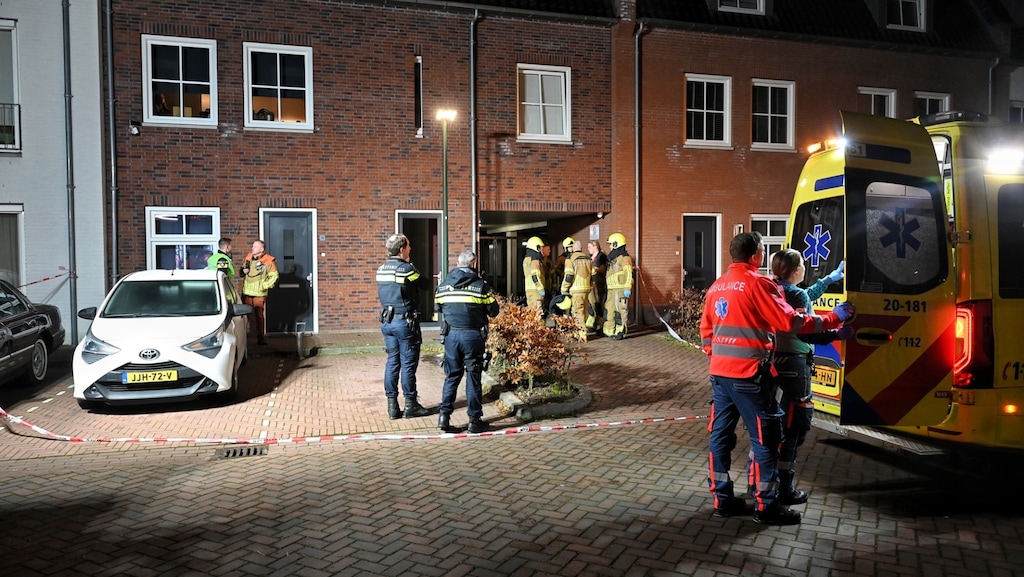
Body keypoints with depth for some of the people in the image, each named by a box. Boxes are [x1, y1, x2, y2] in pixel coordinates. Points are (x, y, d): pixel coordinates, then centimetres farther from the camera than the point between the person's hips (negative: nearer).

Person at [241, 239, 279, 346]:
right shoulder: (247, 257, 12)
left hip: (259, 294, -5)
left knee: (260, 316, -1)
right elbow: (241, 272, 24)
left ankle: (261, 337, 6)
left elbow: (274, 276, -5)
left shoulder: (268, 261, -5)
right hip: (246, 293, 5)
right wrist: (243, 271, 2)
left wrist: (265, 285, -12)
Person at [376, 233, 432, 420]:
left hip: (387, 321, 7)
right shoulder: (407, 269, -14)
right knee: (408, 364, 1)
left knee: (392, 362, 10)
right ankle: (410, 406, 8)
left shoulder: (381, 269, 7)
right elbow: (426, 285, -5)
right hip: (405, 322, -7)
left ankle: (392, 406, 13)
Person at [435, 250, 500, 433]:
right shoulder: (481, 285, -8)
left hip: (451, 334, 3)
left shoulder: (444, 285, 4)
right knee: (473, 378, 4)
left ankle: (444, 414, 6)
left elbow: (438, 308, 14)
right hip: (473, 335, -3)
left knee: (452, 376, 14)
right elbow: (493, 311, -3)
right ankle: (475, 420, 9)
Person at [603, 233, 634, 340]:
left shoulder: (624, 257, -9)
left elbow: (628, 274, -15)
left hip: (620, 289, -10)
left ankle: (621, 332, -2)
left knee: (620, 310, -6)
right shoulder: (612, 257, 20)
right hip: (611, 289, 10)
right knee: (609, 309, 11)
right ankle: (609, 331, 18)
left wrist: (627, 288, -20)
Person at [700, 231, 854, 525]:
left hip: (719, 372, 8)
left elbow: (706, 330, 15)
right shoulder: (758, 283, -10)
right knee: (765, 438, 3)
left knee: (720, 434, 11)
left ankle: (722, 498, 19)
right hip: (748, 374, -8)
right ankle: (766, 506, 10)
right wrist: (833, 318, 0)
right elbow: (791, 322, -10)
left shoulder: (718, 285, 12)